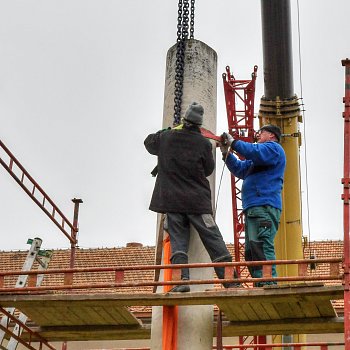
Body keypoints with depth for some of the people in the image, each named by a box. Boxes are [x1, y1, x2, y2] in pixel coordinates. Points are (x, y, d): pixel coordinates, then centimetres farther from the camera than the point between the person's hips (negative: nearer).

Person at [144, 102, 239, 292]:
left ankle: (182, 279, -11)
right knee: (214, 240, 3)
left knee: (178, 241, 3)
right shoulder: (204, 143, -7)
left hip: (171, 200, 2)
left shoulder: (165, 137, 2)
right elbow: (209, 169, 5)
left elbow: (148, 142, 24)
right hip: (197, 200, -2)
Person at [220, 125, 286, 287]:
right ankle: (260, 286, 4)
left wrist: (233, 142, -6)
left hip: (264, 207, -10)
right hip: (253, 208, 10)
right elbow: (240, 170, 31)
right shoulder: (256, 160, 33)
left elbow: (254, 152, -15)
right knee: (251, 252, 6)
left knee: (262, 247, -21)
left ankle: (269, 284, -27)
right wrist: (226, 153, 20)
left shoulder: (273, 148, 3)